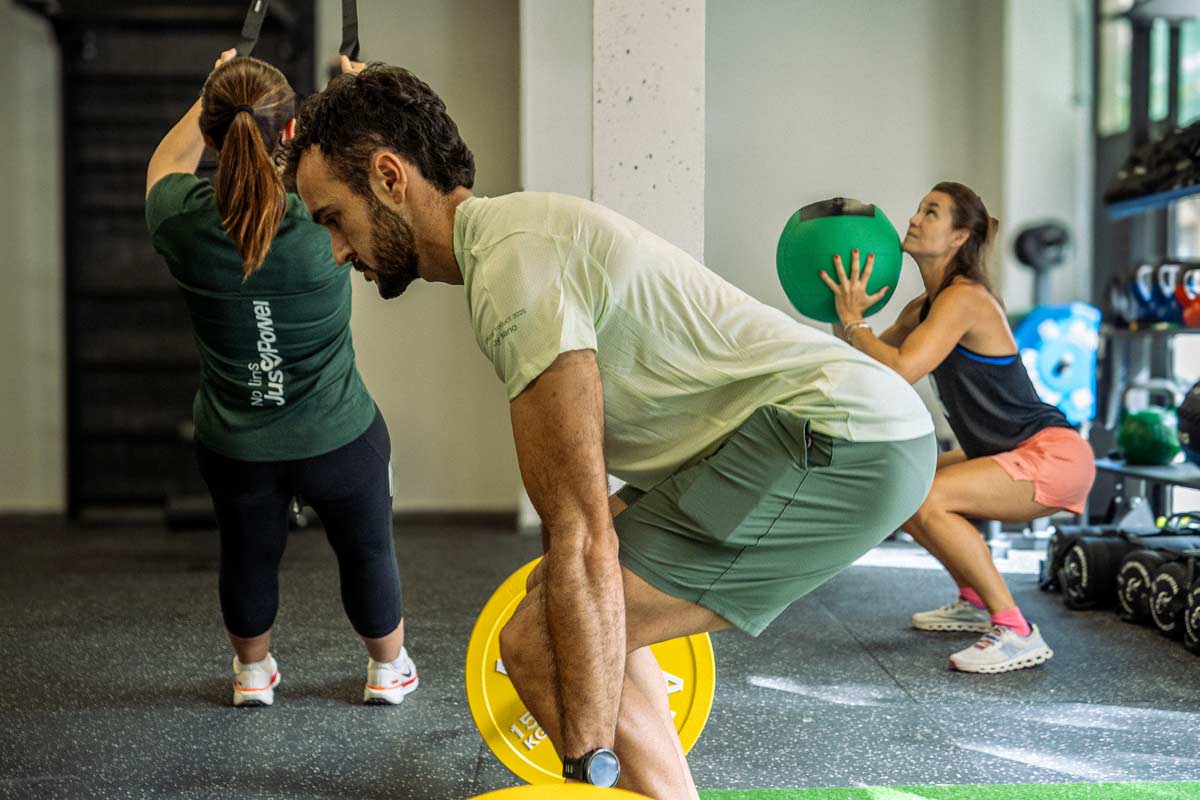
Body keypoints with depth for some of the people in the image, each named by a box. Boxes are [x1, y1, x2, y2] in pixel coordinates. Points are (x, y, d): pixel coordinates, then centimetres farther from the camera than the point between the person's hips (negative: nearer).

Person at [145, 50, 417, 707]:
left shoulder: (182, 221, -18)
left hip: (233, 448, 2)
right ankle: (389, 670, 44)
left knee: (248, 555, 26)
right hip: (337, 439, -2)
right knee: (366, 551, 23)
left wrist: (207, 99, 21)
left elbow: (163, 166, 8)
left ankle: (252, 673, 48)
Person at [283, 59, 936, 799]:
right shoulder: (516, 233, 15)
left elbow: (581, 539, -21)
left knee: (539, 642, -14)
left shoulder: (511, 264, -17)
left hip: (838, 442, -11)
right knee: (570, 605, 18)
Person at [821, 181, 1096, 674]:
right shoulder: (924, 307, 9)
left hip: (1053, 457, -10)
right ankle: (974, 602, 29)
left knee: (925, 499, -27)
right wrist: (846, 311, 2)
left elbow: (900, 370, -31)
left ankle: (1017, 633, -22)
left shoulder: (963, 299, -19)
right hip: (1010, 453, 10)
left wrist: (853, 319, -18)